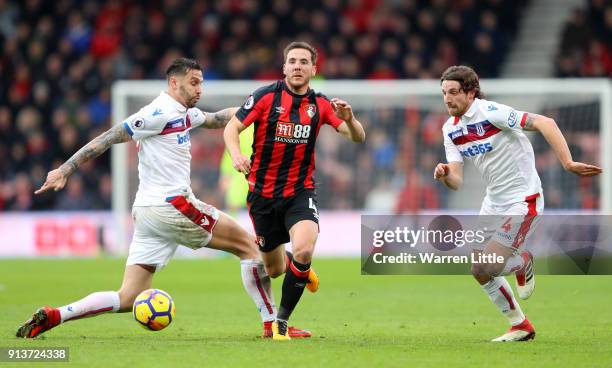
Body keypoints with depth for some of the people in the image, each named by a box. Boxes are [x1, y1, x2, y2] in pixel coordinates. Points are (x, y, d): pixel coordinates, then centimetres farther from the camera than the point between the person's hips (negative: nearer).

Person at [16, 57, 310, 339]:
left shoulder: (185, 114, 19)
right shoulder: (161, 113, -9)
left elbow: (217, 119, 38)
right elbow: (110, 137, -11)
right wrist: (66, 169, -15)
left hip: (146, 212, 10)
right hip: (172, 206, -10)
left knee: (128, 299, 3)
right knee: (249, 245, 3)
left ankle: (51, 316, -9)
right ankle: (272, 324, 4)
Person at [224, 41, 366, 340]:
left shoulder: (320, 105, 0)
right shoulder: (266, 96, -8)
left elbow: (358, 138, -2)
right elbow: (232, 128, -7)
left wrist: (349, 119, -24)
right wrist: (236, 155, -28)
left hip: (300, 192, 0)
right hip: (263, 192, 0)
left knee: (303, 250, -28)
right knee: (273, 269, 9)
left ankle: (282, 319, -11)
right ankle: (299, 269, 49)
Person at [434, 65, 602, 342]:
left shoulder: (490, 112, -20)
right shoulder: (450, 129, 4)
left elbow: (545, 123, -26)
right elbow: (457, 181, 1)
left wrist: (568, 163, -34)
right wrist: (445, 176, -23)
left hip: (522, 201, -8)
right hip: (494, 202, 8)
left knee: (487, 269, -16)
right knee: (479, 271, 8)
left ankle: (524, 263, 18)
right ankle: (520, 327, 25)